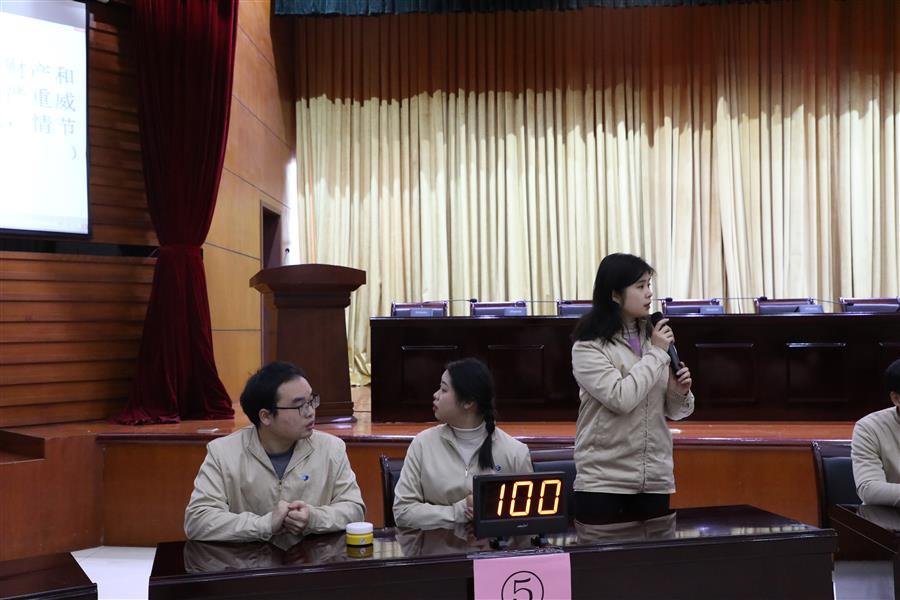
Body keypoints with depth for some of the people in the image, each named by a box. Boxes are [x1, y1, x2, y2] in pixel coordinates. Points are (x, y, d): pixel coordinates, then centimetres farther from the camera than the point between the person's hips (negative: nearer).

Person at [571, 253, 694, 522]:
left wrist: (679, 392, -8)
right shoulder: (588, 347, -8)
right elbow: (621, 399, -21)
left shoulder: (654, 339, 7)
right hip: (603, 480, -5)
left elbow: (672, 411, 14)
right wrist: (656, 353, -12)